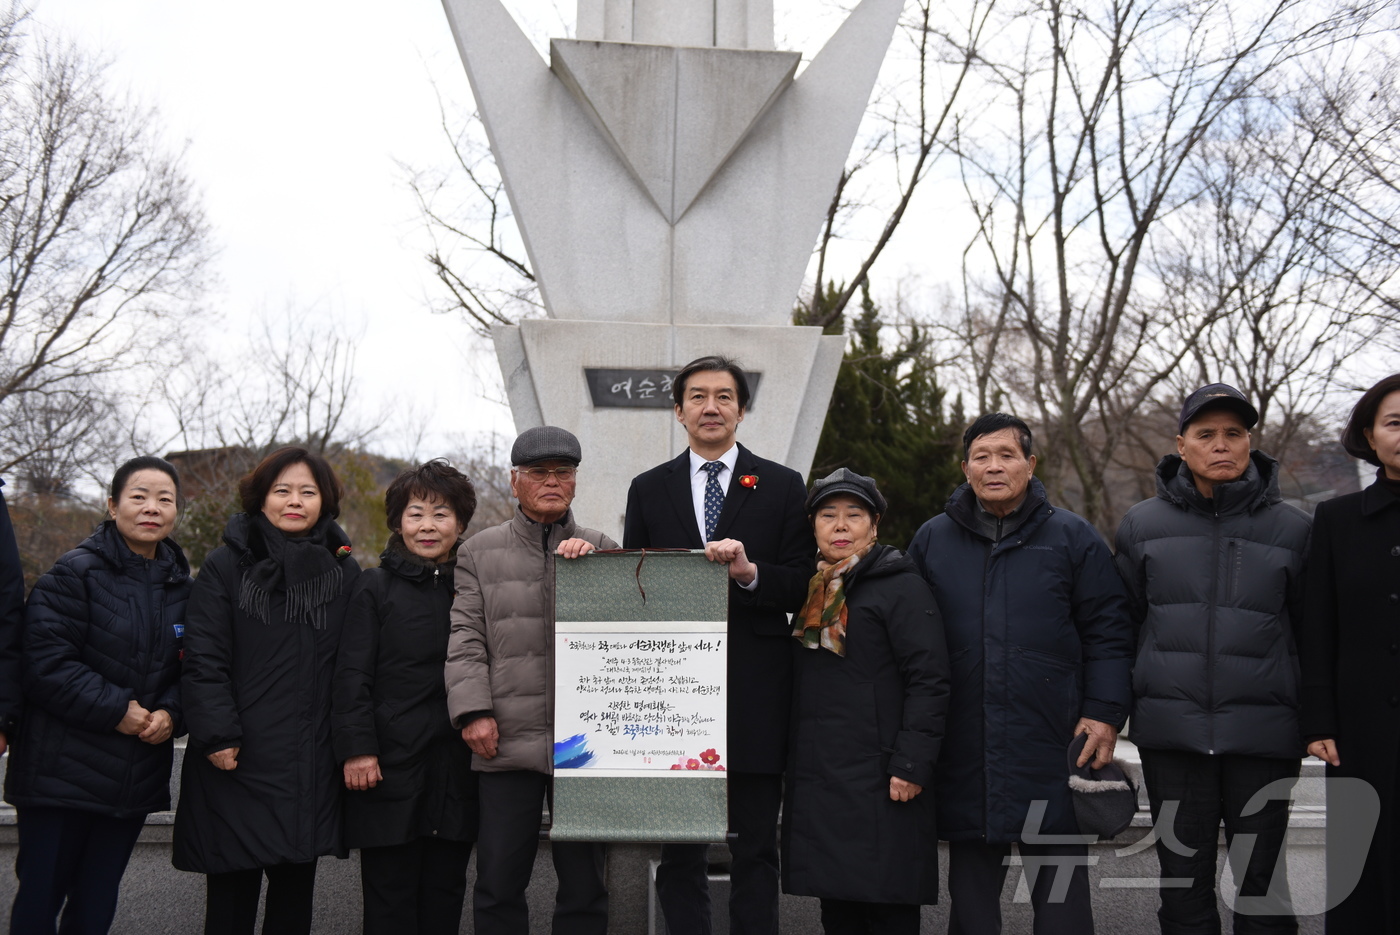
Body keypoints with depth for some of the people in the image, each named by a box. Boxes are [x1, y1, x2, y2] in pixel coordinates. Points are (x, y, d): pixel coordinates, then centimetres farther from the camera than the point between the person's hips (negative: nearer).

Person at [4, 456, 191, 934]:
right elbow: (45, 662, -16)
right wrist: (116, 709, -19)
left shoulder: (181, 586, 10)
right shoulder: (76, 573, -8)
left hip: (135, 780, 5)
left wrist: (170, 713, -7)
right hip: (62, 771, -5)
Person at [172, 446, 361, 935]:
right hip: (238, 764, -2)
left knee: (296, 892, 10)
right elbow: (204, 659, -5)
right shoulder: (226, 565, -1)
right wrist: (218, 737, -13)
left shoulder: (343, 571, 8)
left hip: (312, 765, 3)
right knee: (231, 894, 4)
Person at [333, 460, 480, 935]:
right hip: (392, 765, -3)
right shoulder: (376, 588, 2)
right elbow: (352, 676, -3)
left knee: (445, 895, 9)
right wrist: (357, 747, -10)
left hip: (457, 767, 3)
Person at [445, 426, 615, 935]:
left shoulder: (603, 550, 13)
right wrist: (474, 711, -8)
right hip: (507, 742, 0)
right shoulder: (480, 551, 11)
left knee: (584, 884, 7)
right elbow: (466, 639, 4)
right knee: (498, 884, 4)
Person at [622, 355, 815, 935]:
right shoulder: (649, 490, 11)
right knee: (679, 852, 7)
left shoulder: (783, 487, 6)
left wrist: (749, 572, -18)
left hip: (754, 695, -1)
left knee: (755, 851, 5)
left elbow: (802, 589, 1)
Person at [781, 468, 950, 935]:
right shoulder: (813, 590, 17)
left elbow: (929, 681, -12)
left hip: (880, 783, -7)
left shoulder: (902, 586, -6)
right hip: (817, 780, 7)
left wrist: (911, 764, -18)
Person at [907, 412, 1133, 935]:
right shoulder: (932, 540, 9)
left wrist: (1104, 714, -7)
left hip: (1052, 753, -2)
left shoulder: (1072, 538, 3)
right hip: (964, 759, 2)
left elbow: (1107, 633, 3)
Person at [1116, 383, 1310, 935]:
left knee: (1263, 886, 4)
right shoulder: (1142, 525, 7)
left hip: (1263, 736, -1)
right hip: (1171, 733, 1)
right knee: (1183, 885, 8)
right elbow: (1121, 624, 13)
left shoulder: (1292, 528, 4)